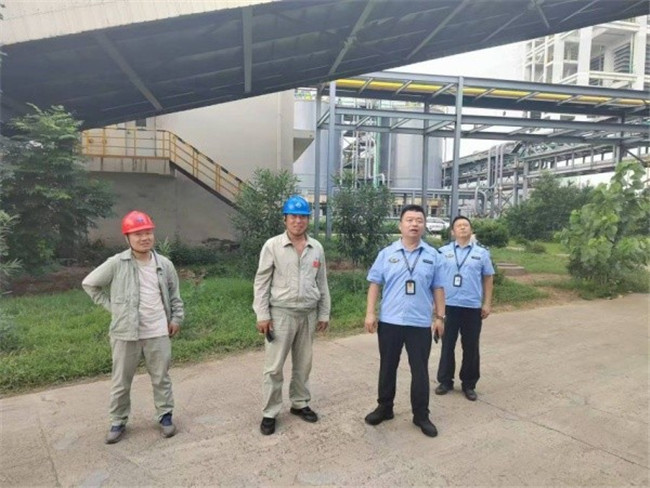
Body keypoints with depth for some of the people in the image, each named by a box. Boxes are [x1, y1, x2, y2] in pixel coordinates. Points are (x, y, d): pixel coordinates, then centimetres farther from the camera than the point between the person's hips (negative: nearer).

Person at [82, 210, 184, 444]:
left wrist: (176, 318, 5)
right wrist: (111, 305, -2)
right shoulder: (116, 263, -9)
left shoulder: (165, 264, 0)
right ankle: (118, 422, 32)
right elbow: (89, 284, 2)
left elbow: (174, 295, 11)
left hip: (158, 333, 1)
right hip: (125, 333, -1)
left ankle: (165, 416, 29)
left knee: (161, 378, 13)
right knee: (121, 381, 13)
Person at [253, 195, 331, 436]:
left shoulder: (316, 248, 6)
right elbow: (261, 282, -5)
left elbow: (322, 283, 11)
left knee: (303, 363, 15)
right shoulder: (272, 245, -6)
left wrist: (324, 313, 9)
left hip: (308, 314, 4)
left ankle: (300, 404, 32)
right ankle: (270, 413, 16)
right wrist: (262, 315, -10)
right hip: (281, 313, -4)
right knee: (274, 366, 2)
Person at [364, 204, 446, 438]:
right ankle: (384, 408, 31)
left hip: (420, 323, 0)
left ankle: (421, 415, 23)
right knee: (387, 367, 14)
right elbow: (375, 284, 0)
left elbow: (438, 288, 5)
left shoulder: (433, 256, 2)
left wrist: (440, 317, 3)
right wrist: (370, 313, -5)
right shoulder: (386, 253, 0)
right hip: (389, 321, 0)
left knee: (420, 370, 8)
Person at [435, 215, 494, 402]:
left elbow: (488, 279, 7)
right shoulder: (443, 252, 3)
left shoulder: (482, 253, 4)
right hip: (449, 306, 0)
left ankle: (469, 384, 22)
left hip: (472, 307, 0)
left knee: (471, 347, 8)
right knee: (447, 345, 9)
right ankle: (445, 381, 23)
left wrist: (487, 304, 2)